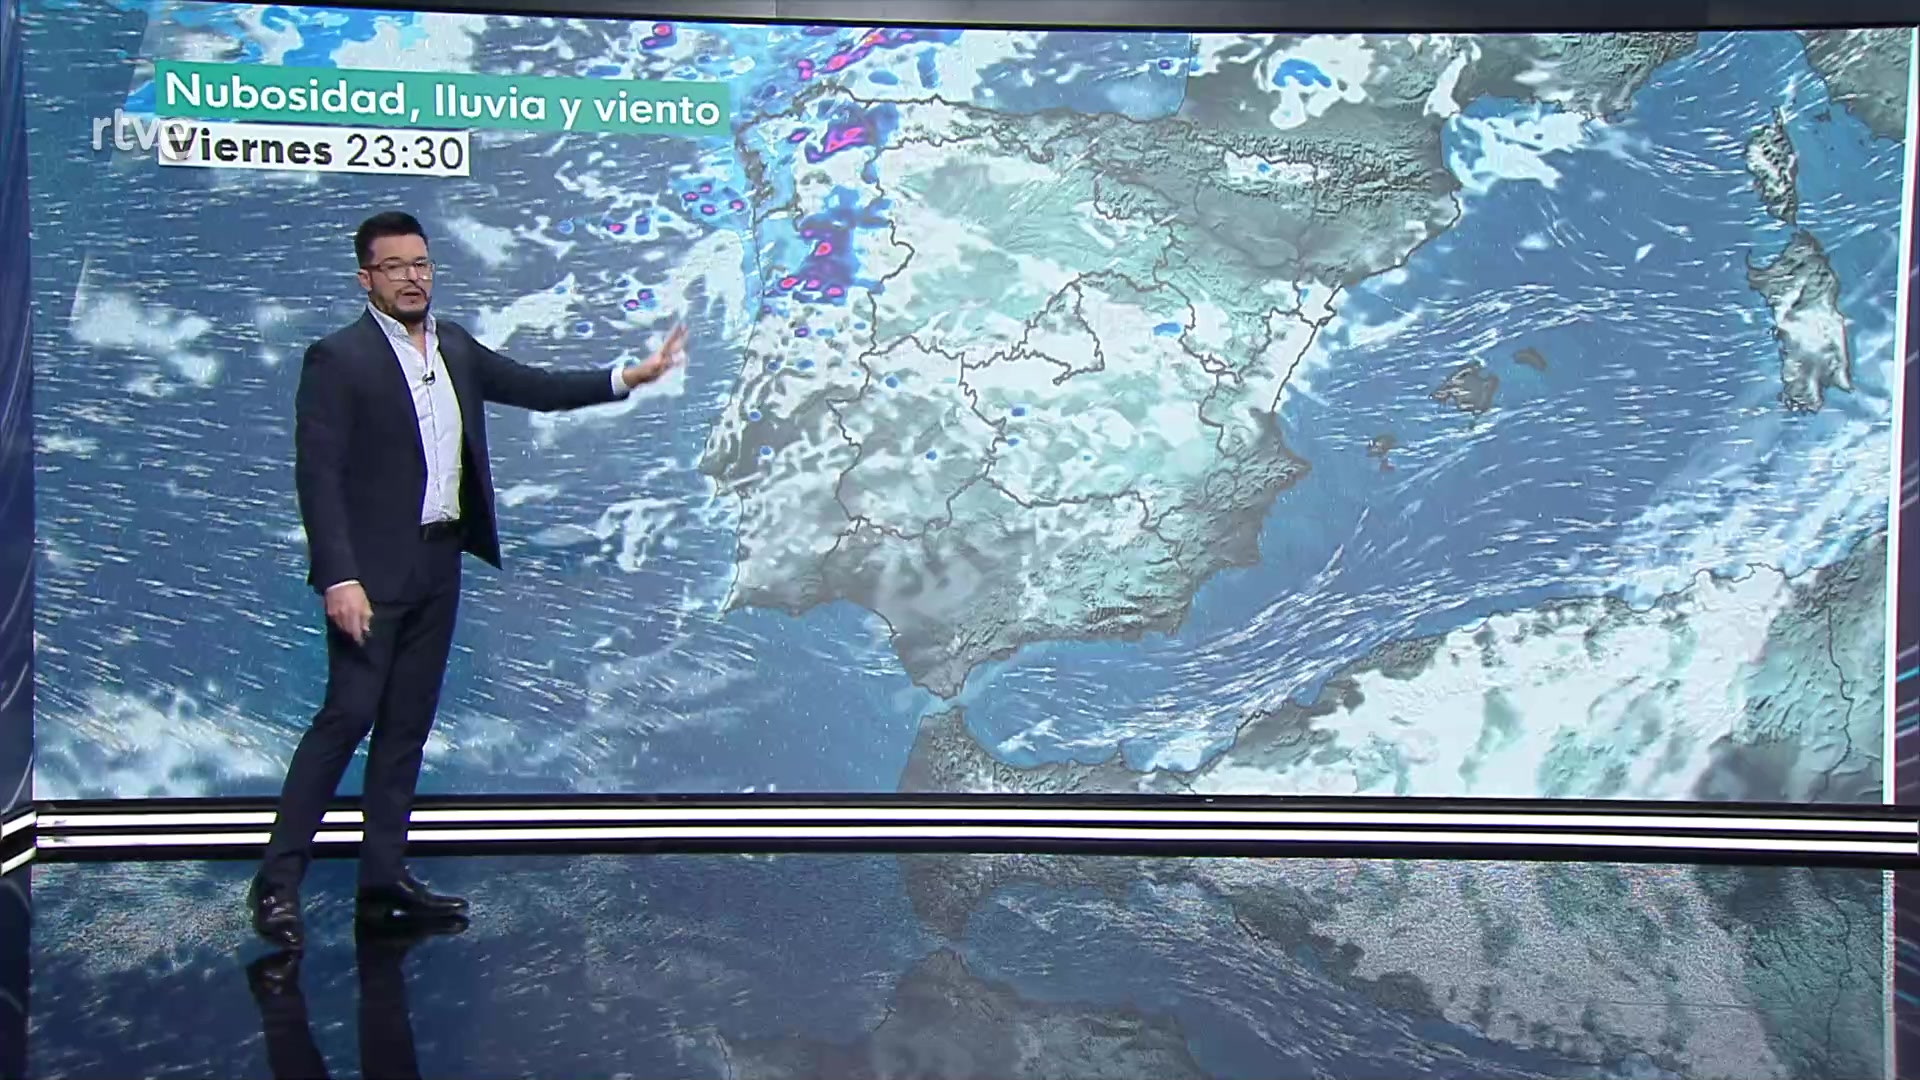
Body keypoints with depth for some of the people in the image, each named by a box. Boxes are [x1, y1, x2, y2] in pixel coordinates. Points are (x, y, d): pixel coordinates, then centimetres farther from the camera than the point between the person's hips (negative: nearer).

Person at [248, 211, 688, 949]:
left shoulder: (454, 346, 13)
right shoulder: (338, 359, -8)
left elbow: (539, 389, 19)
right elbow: (318, 476, -13)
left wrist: (628, 378, 10)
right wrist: (340, 578, -21)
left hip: (439, 566, 7)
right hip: (373, 569, -7)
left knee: (408, 723, 10)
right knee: (348, 715, -9)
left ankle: (383, 880, 17)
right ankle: (277, 882, 0)